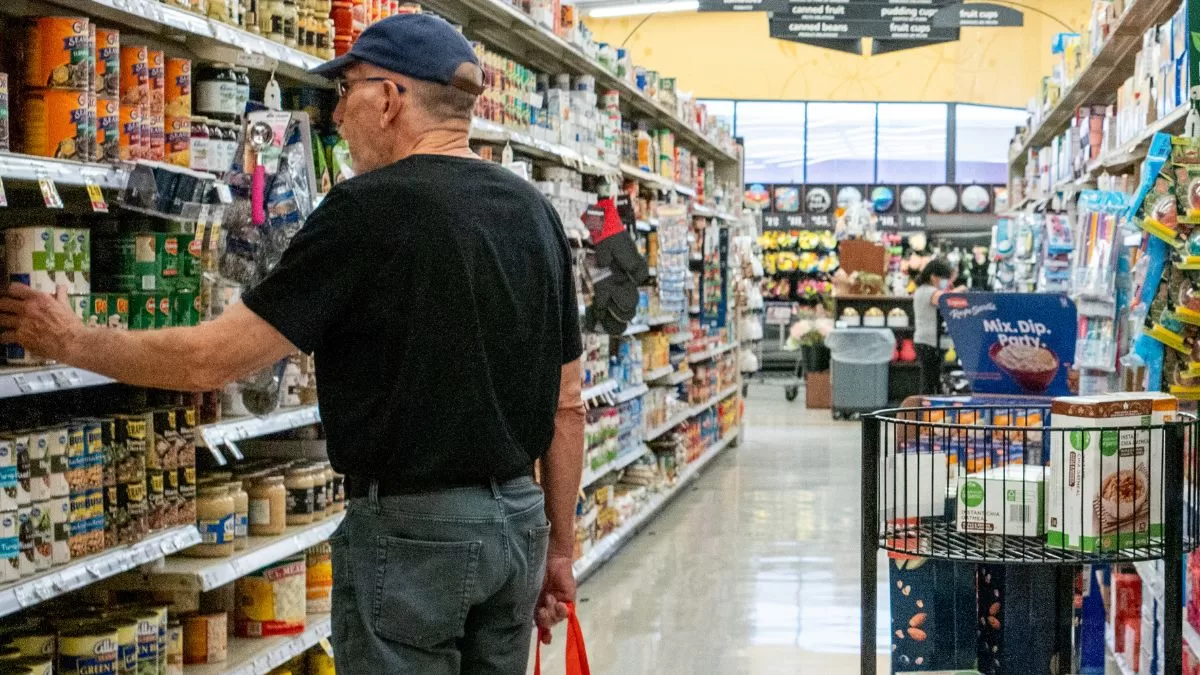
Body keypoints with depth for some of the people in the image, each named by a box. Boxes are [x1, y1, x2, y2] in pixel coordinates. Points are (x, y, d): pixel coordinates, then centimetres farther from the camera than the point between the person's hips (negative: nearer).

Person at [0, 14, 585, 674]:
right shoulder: (535, 211, 5)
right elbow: (568, 402, 9)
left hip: (412, 527, -6)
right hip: (518, 519, 7)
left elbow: (212, 359, -13)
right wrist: (560, 547, 18)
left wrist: (70, 341, 2)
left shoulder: (370, 207, -14)